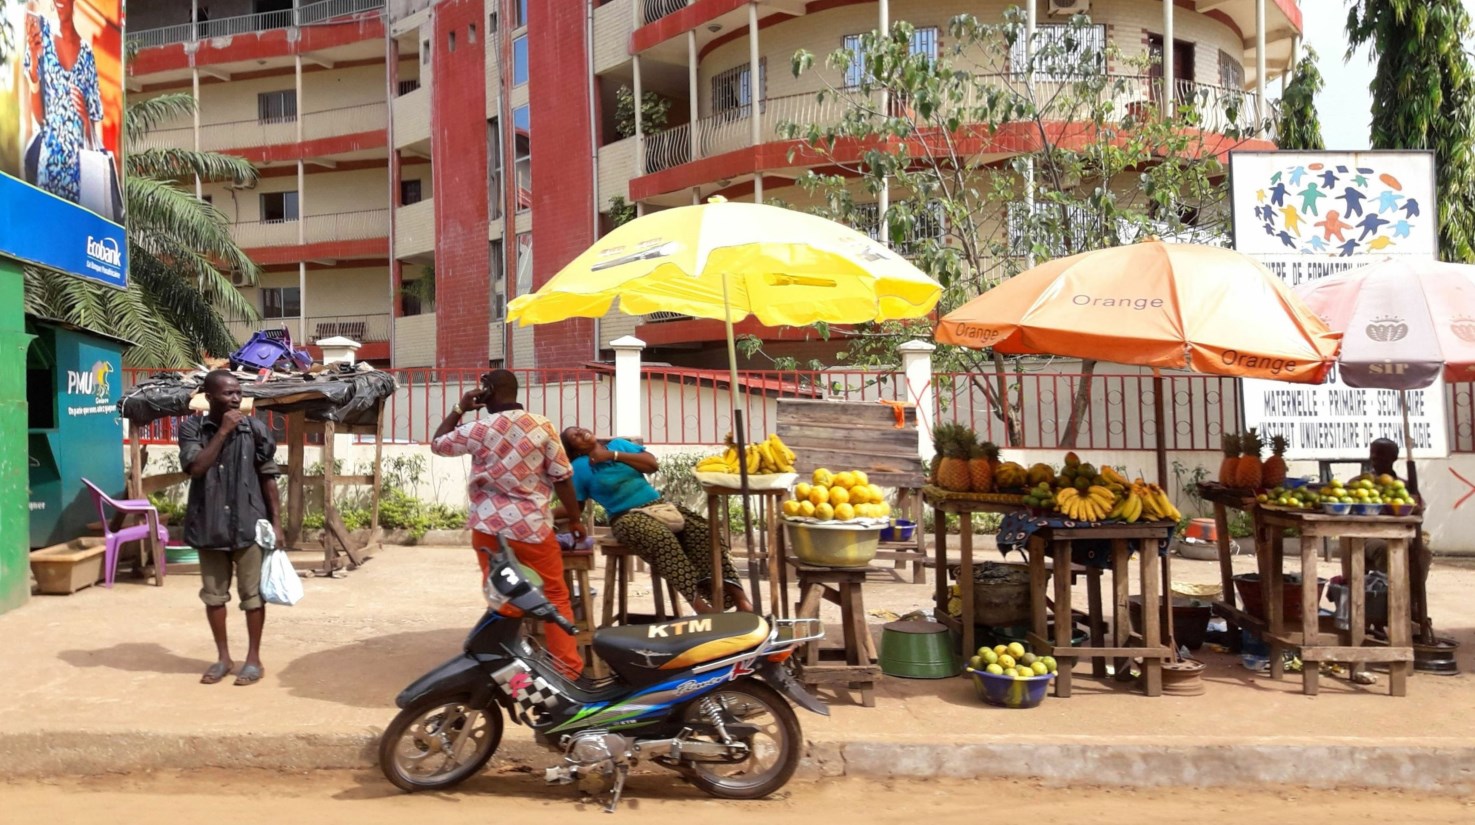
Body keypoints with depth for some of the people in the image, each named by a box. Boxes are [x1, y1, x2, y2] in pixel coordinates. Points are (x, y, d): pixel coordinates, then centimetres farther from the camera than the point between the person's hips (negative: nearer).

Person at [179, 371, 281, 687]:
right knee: (213, 595, 11)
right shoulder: (192, 428, -2)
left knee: (252, 594, 4)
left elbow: (268, 478, 1)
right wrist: (223, 431, -18)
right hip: (209, 524, 2)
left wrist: (276, 520, -1)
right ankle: (223, 657, 25)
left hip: (248, 523, -1)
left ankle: (253, 659, 16)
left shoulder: (255, 429, -4)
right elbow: (195, 467, -17)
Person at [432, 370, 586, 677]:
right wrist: (575, 519, 8)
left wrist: (459, 409, 17)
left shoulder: (478, 430, -3)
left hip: (489, 527, 1)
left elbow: (437, 444, 14)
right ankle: (569, 668, 5)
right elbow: (562, 477, -1)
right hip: (532, 527, -1)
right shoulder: (542, 426, -3)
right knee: (555, 598, 6)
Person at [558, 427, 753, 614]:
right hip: (627, 517, -4)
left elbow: (653, 464, 3)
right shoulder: (579, 467, 3)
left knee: (702, 530, -19)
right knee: (661, 537, -37)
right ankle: (699, 603, -41)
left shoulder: (618, 444, 14)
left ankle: (737, 597, -26)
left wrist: (613, 455, -1)